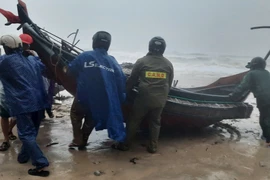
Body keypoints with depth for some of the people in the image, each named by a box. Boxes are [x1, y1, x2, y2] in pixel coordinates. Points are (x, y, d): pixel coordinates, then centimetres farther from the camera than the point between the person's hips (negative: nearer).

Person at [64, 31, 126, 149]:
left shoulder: (85, 56, -12)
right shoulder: (112, 61, -2)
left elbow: (70, 71, -3)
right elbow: (121, 81, -5)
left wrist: (65, 69, 20)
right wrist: (120, 99, 4)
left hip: (84, 96, -3)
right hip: (101, 99, 3)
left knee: (76, 115, 23)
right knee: (91, 118, 26)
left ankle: (77, 140, 18)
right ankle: (83, 141, 32)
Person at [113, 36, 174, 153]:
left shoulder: (141, 61, -4)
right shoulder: (168, 64, 4)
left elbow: (132, 80, 0)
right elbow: (169, 84, 11)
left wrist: (125, 93, 13)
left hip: (144, 98, -2)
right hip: (160, 100, 3)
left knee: (134, 121, 9)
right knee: (155, 122, 17)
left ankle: (125, 145, 16)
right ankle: (153, 147, 19)